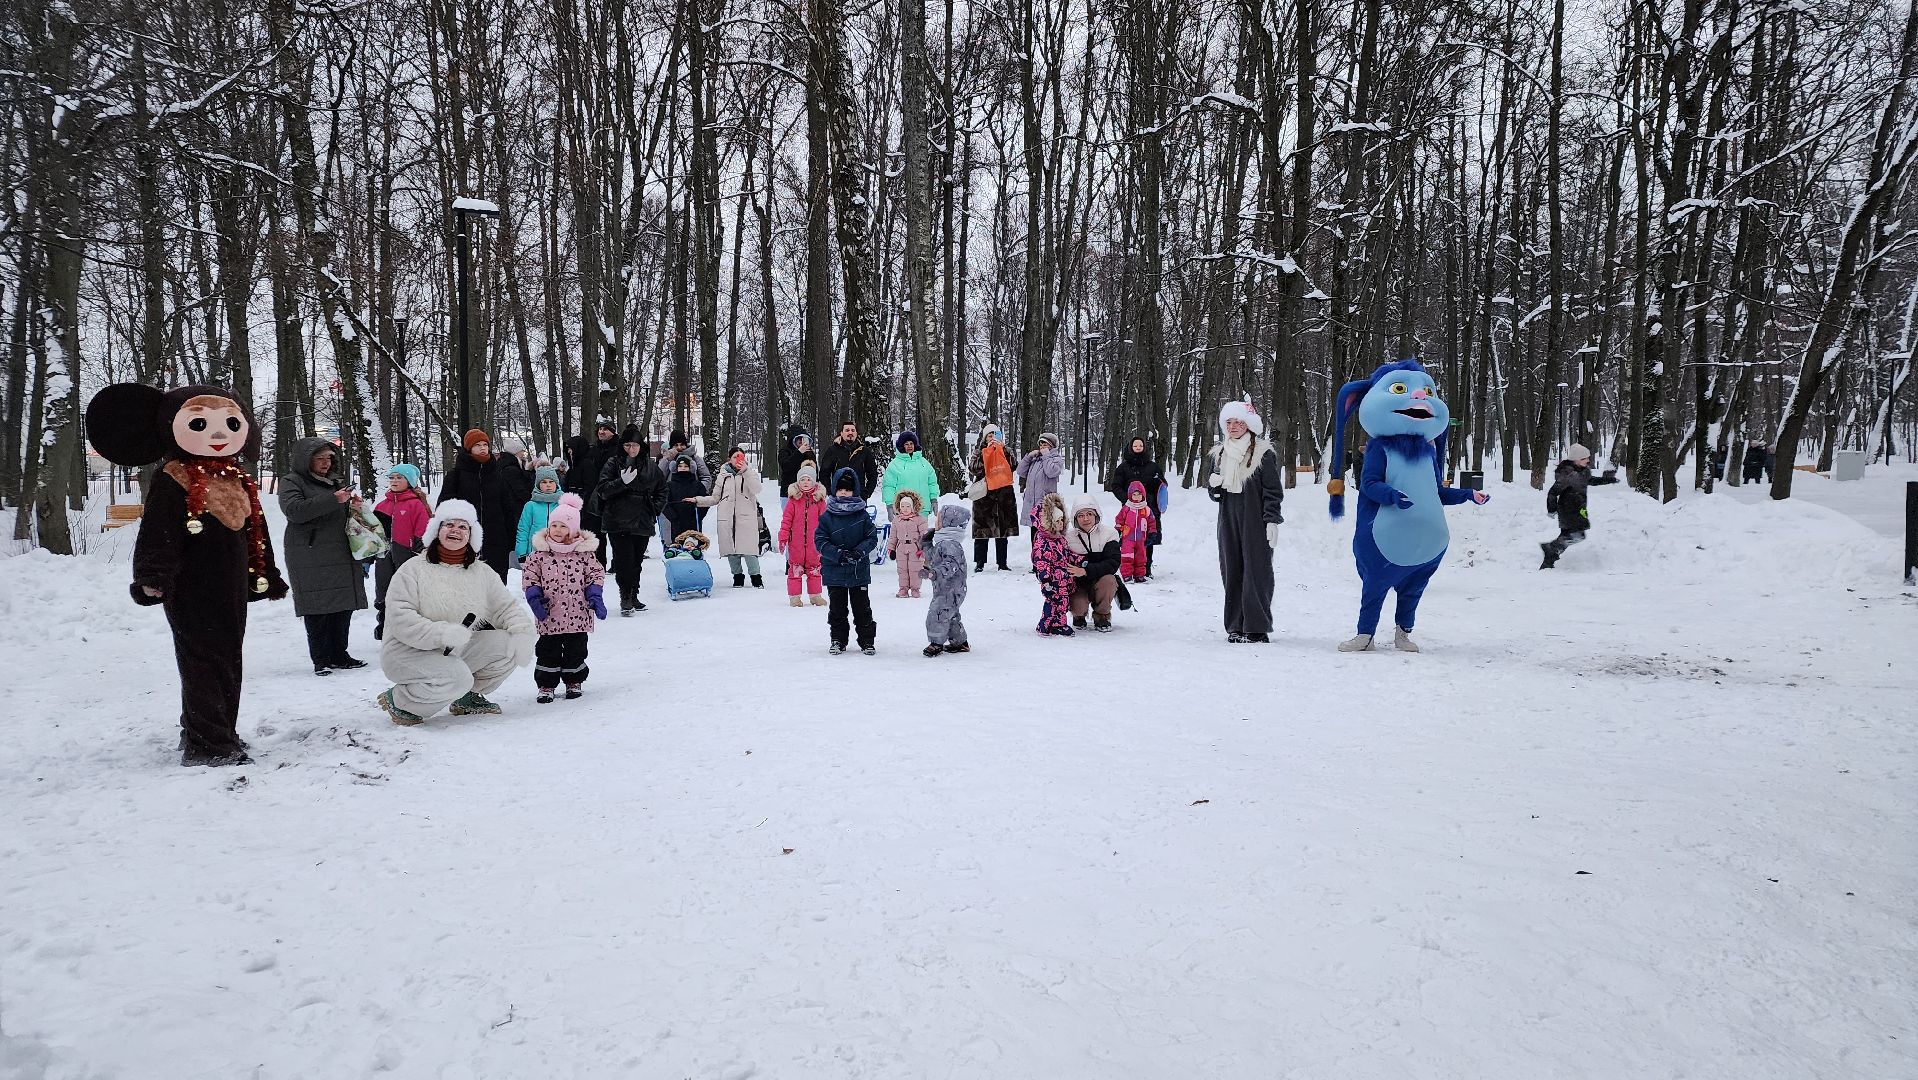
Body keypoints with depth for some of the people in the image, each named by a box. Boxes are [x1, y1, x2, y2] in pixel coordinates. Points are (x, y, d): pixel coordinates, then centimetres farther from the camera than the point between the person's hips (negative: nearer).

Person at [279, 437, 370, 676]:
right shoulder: (291, 482, 0)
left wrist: (354, 508, 6)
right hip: (310, 560, -6)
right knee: (317, 609, -7)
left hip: (341, 556, 6)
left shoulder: (337, 481, 20)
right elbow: (295, 510, -19)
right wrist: (334, 499, -24)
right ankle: (320, 660, -1)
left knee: (344, 607, 5)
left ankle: (339, 655, 14)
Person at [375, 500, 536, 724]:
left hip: (455, 652, 6)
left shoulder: (482, 573, 7)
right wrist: (443, 633, -32)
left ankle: (466, 698, 9)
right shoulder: (414, 569, -9)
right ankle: (396, 700, -6)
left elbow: (508, 607, 4)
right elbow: (399, 618, -19)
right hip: (408, 652, -6)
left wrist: (522, 634, -18)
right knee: (457, 678, -32)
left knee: (508, 646, -12)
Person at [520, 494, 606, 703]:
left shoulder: (584, 552, -2)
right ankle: (546, 685, 16)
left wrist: (595, 595, -6)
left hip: (577, 613, 0)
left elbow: (596, 573, 4)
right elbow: (529, 574, 3)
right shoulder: (540, 553, -2)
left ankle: (574, 682, 25)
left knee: (576, 649, 10)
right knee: (548, 650, 6)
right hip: (549, 614, 0)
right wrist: (534, 596, -8)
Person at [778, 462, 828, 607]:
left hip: (813, 541, 1)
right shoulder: (793, 498, -2)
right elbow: (786, 518, -2)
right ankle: (794, 596, 13)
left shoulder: (819, 498, 1)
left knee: (814, 568, 11)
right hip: (796, 541, -1)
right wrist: (783, 538, -5)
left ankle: (816, 595, 21)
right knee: (795, 568, 5)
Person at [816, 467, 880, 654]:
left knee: (862, 607, 7)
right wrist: (839, 554, -19)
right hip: (834, 571, 0)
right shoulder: (827, 517, -2)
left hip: (859, 570, 0)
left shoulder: (862, 515, -2)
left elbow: (872, 537, -1)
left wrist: (859, 551, -19)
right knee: (837, 608, 10)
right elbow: (820, 541, -6)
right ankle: (838, 640, 21)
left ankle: (867, 640, 17)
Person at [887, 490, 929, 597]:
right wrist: (891, 548, 9)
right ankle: (903, 589, 16)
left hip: (915, 549, -4)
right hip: (901, 548, 4)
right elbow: (892, 535, 13)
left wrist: (923, 549, -13)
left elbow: (924, 535, -6)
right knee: (902, 569, 8)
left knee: (915, 569, 1)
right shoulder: (896, 519, 7)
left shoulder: (919, 519, -6)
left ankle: (915, 589, 12)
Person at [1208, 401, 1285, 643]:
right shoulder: (1220, 455, 15)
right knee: (1232, 571, 4)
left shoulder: (1264, 454, -2)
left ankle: (1257, 627, -2)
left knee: (1256, 571, -5)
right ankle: (1236, 626, 9)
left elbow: (1273, 491, -4)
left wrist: (1272, 521, -11)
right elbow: (1215, 493, 21)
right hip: (1229, 521, 5)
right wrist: (1213, 484, -2)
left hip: (1255, 521, -5)